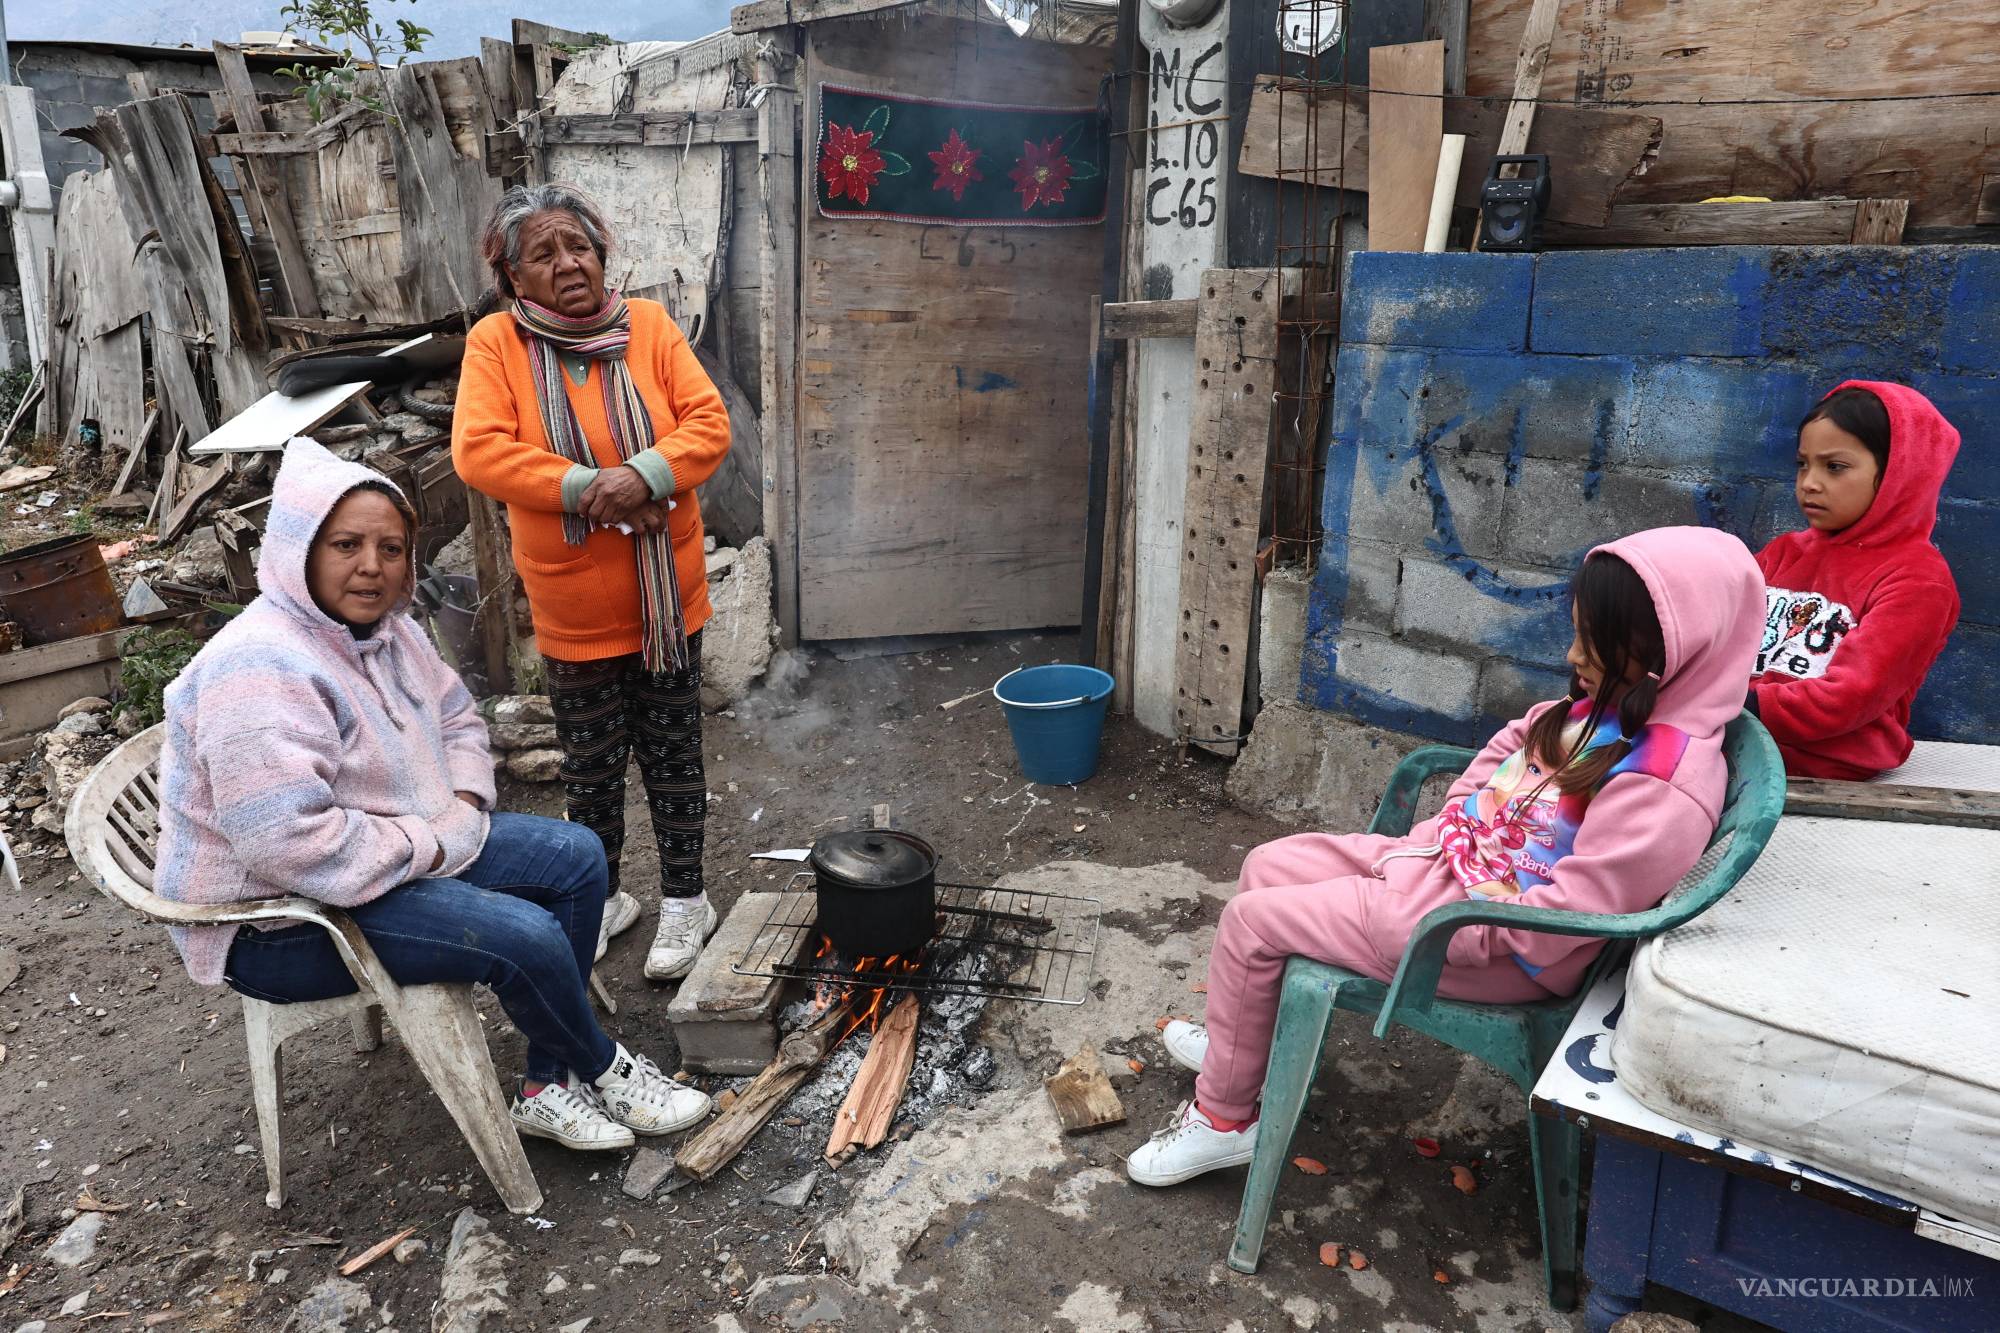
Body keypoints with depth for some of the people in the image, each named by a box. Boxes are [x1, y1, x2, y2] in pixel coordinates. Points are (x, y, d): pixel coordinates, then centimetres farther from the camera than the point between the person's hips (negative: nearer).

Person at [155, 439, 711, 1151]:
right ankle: (604, 1068, 8)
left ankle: (548, 1088, 4)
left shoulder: (388, 630, 3)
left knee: (576, 856, 1)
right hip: (279, 921, -10)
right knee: (525, 936, -24)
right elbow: (293, 843, -34)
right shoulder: (260, 671, -27)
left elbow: (457, 718, 17)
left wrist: (465, 809, -2)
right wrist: (431, 847, -21)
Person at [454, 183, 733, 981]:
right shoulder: (496, 343, -7)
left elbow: (708, 423, -8)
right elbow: (479, 452, -16)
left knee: (672, 752, 13)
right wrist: (587, 486, -23)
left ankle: (684, 900, 29)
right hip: (574, 607, -1)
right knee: (593, 766, 14)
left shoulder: (649, 326, -3)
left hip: (668, 596, 1)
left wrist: (644, 473, -25)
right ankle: (603, 899, 36)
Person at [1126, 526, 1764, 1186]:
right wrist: (1443, 829, 6)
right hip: (1444, 858, 9)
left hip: (1491, 951, -9)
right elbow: (1510, 743, 17)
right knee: (1268, 866, 14)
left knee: (1250, 920, -8)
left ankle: (1223, 1119, 13)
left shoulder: (1669, 787, -28)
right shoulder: (1604, 708, -1)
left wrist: (1441, 913, -19)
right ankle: (1241, 1039, 35)